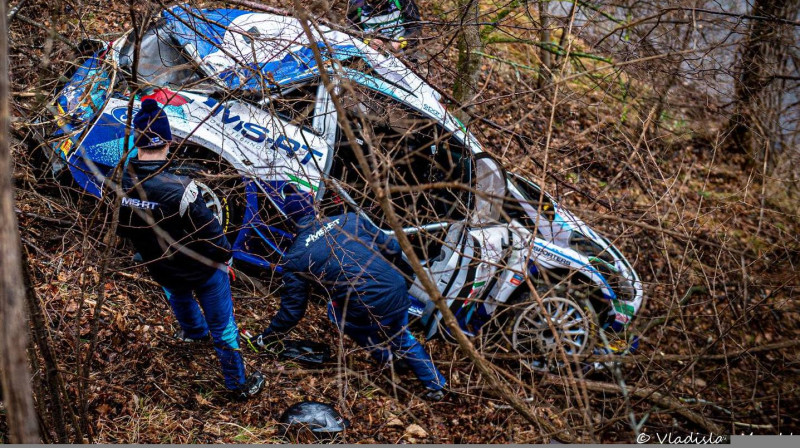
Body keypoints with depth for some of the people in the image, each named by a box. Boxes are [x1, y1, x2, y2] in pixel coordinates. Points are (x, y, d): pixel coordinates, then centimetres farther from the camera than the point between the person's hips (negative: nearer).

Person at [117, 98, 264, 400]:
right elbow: (210, 232, -25)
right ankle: (238, 384, 26)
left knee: (178, 295, 39)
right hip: (202, 269, -5)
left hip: (161, 268, 6)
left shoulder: (120, 183, -20)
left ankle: (194, 332, 67)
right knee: (222, 325, 13)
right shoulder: (178, 189, -36)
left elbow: (121, 228, -1)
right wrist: (224, 257, -5)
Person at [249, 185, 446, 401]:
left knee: (336, 310, 31)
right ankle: (436, 384, 34)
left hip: (368, 311, -4)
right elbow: (391, 248, 13)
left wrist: (266, 338, 24)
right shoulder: (350, 219, 9)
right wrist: (402, 272, 35)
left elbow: (292, 309, 9)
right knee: (402, 337, 34)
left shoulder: (296, 256, 3)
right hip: (398, 292, 4)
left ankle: (383, 354, 28)